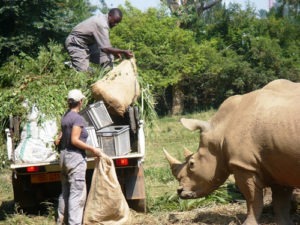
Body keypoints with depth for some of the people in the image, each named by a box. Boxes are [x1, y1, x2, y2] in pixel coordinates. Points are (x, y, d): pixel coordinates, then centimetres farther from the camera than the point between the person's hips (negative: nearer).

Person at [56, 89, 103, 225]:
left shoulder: (65, 117, 10)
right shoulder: (78, 118, -14)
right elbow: (75, 140, -20)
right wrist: (92, 149, -16)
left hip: (64, 156, 9)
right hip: (75, 157, -9)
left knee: (65, 192, 16)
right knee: (77, 193, -8)